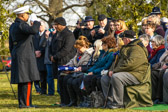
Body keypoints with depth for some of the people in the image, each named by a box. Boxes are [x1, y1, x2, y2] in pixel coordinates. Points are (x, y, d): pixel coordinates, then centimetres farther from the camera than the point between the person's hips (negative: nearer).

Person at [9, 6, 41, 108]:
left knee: (22, 81, 11)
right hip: (25, 55, -10)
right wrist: (36, 22, -13)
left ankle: (22, 102, 12)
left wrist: (14, 57, 25)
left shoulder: (13, 26, 17)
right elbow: (33, 31, -32)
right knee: (27, 80, -9)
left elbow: (11, 44, 21)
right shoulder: (21, 25, -13)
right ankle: (25, 103, -11)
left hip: (16, 55, 10)